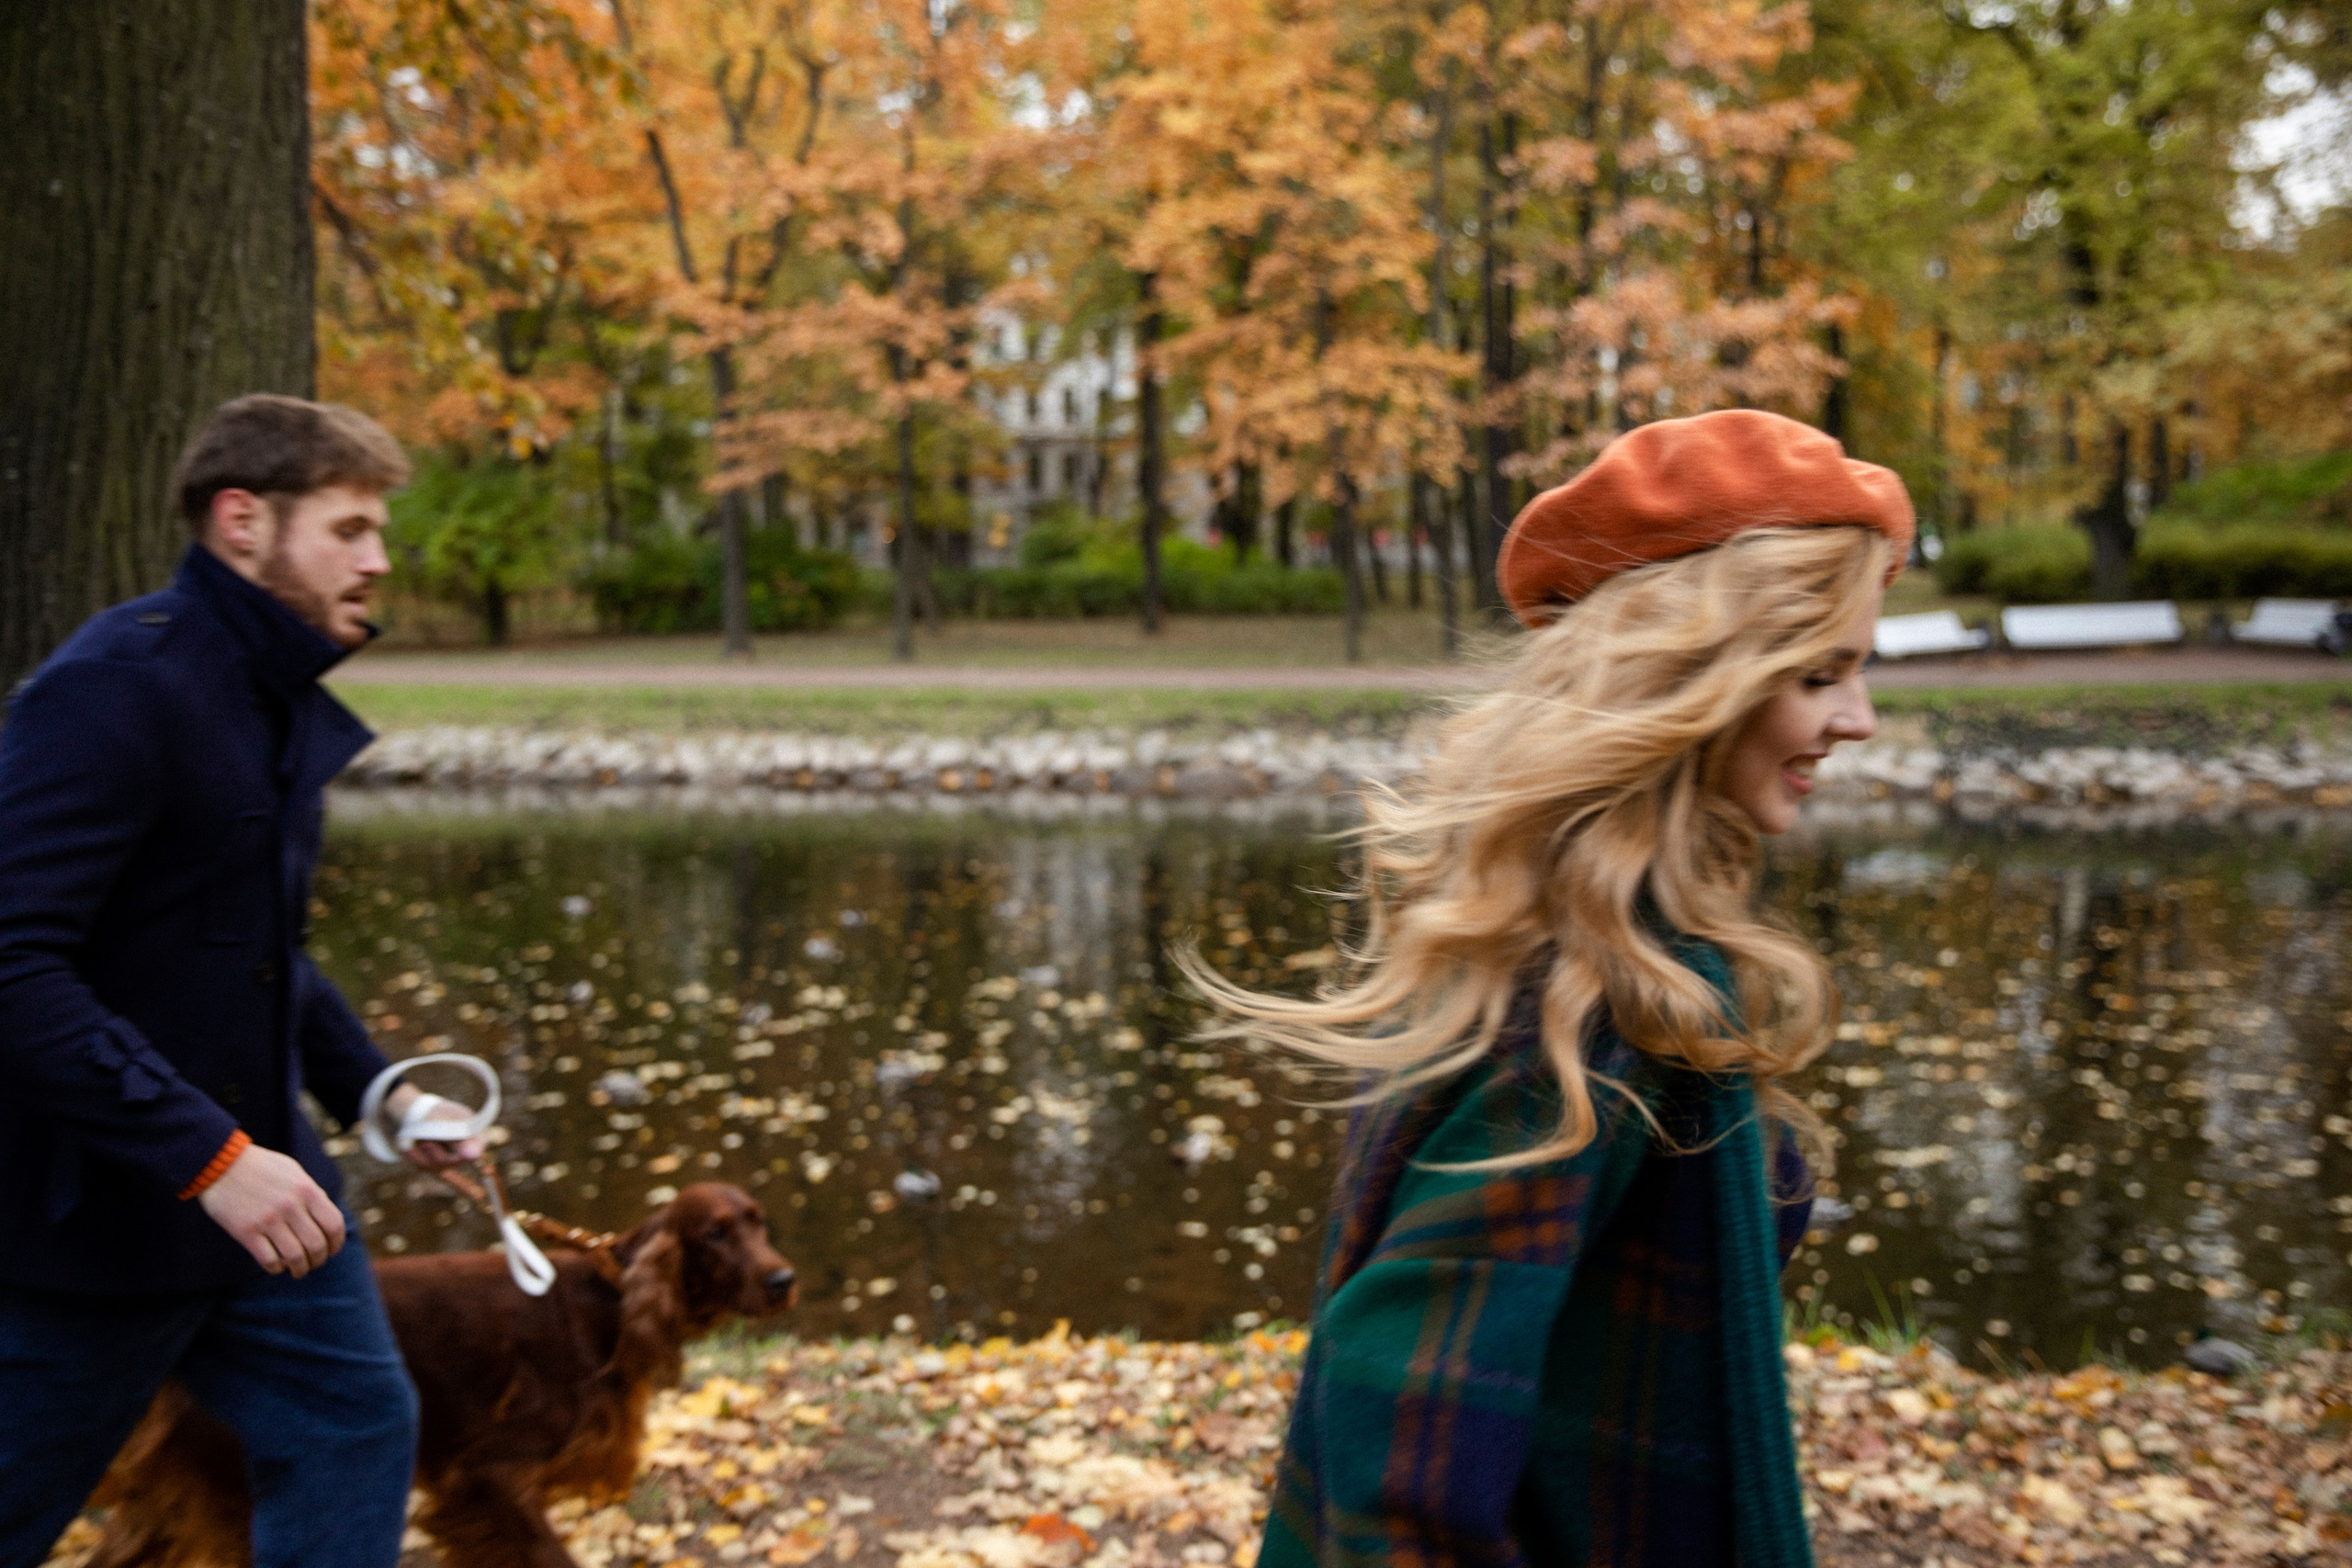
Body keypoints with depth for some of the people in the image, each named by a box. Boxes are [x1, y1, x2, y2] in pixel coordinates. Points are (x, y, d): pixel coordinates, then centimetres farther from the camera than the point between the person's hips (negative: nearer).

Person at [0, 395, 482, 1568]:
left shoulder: (283, 702, 7)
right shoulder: (116, 687, -21)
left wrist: (372, 1087, 7)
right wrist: (208, 1156, -30)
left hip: (254, 1180, 8)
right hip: (97, 1209, -8)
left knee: (357, 1425, 9)